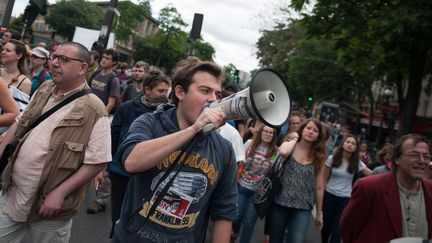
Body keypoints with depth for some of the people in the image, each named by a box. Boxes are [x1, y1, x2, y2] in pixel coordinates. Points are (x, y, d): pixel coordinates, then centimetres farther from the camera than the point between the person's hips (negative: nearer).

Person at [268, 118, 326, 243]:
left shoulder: (318, 157, 3)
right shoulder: (289, 145, 0)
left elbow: (319, 187, 7)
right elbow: (283, 152, -27)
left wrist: (319, 212, 9)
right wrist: (295, 138, -8)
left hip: (303, 208, 0)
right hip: (280, 204, 0)